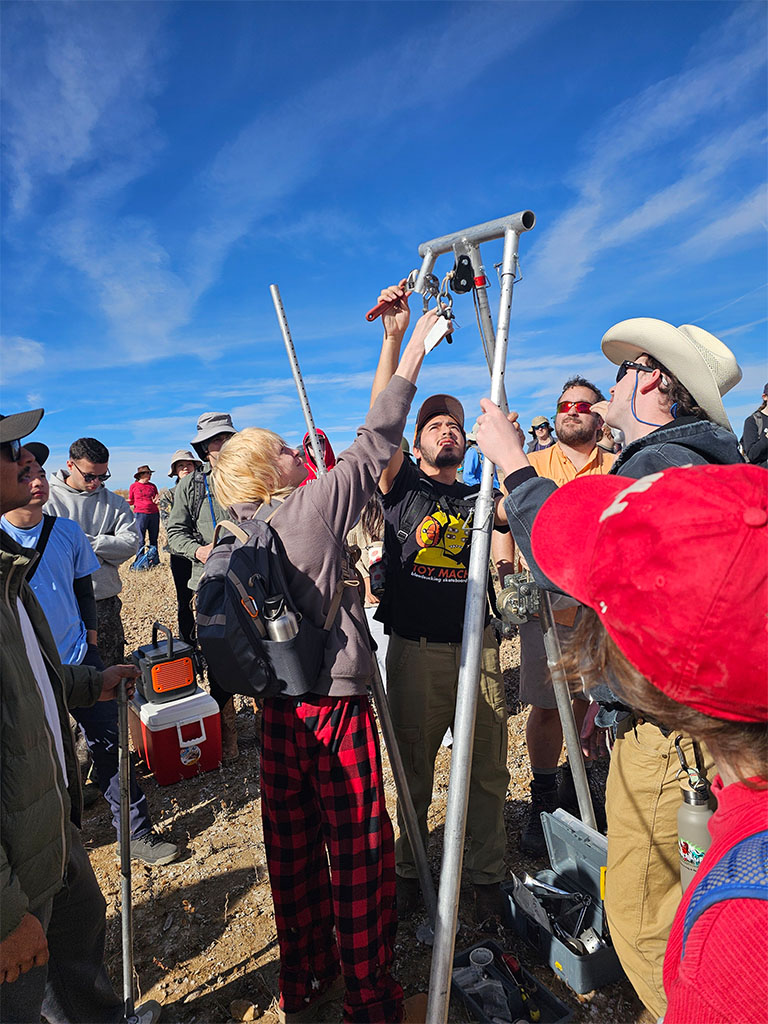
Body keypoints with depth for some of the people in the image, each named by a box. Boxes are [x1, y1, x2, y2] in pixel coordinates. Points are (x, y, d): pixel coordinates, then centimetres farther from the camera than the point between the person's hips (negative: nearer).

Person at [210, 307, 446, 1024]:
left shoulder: (240, 535, 5)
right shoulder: (312, 507, -13)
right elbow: (375, 446, -8)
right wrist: (412, 352, 1)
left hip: (278, 709, 7)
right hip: (336, 705, -7)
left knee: (294, 852, 21)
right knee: (360, 856, 11)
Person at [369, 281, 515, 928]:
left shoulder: (480, 497, 12)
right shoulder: (402, 486, 3)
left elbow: (505, 565, 6)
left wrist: (507, 499, -9)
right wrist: (395, 337, -15)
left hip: (477, 646, 3)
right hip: (416, 650, -2)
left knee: (487, 772, 11)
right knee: (413, 769, 13)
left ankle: (488, 878, 31)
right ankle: (408, 871, 34)